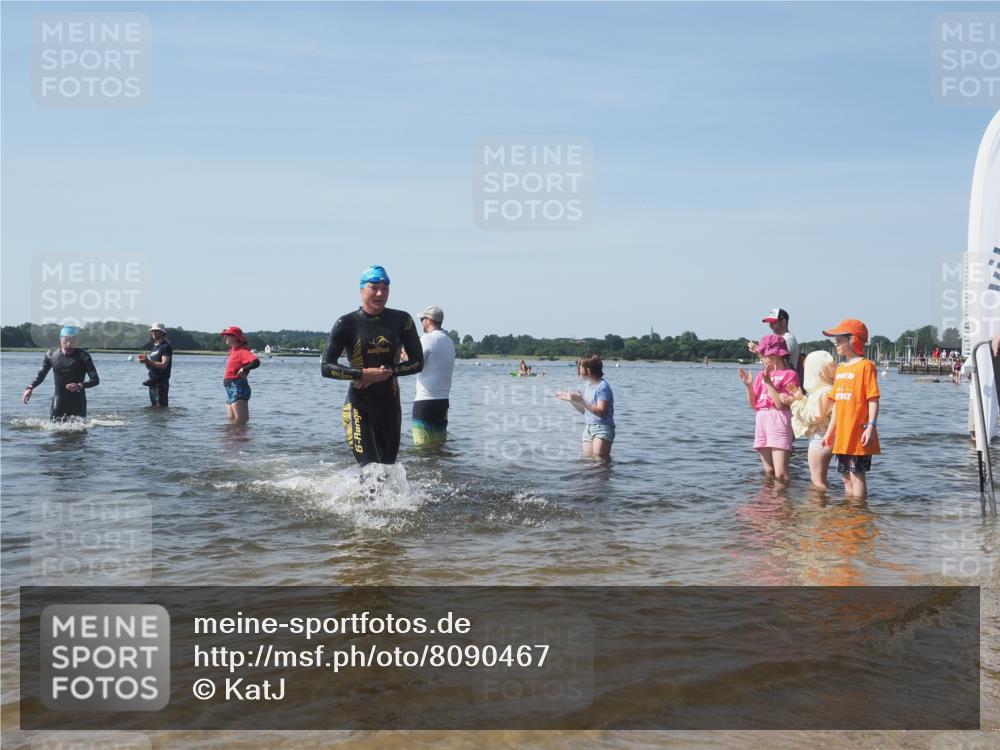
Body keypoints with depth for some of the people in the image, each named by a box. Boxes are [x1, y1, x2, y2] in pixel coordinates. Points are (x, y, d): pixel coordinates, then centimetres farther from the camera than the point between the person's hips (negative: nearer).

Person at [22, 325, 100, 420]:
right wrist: (30, 388, 0)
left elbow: (95, 380, -9)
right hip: (58, 401, 2)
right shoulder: (51, 355, 2)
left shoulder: (83, 357, -7)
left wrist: (80, 386, -26)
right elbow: (41, 374, 15)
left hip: (77, 403, -2)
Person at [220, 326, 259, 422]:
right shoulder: (234, 351, 15)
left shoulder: (242, 351, -14)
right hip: (231, 389, 11)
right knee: (232, 419, 16)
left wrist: (244, 369, -25)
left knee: (240, 420, -12)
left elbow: (256, 362, -28)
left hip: (238, 389, -11)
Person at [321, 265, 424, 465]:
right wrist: (363, 373, -18)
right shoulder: (347, 323, -4)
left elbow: (418, 362, 2)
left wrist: (389, 371, -14)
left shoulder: (401, 320, 2)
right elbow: (326, 367, -7)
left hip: (390, 406, 3)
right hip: (358, 408, -3)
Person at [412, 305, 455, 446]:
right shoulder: (449, 341, 14)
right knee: (439, 443, 12)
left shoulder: (427, 338, -10)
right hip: (443, 400, 8)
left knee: (423, 445, -4)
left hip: (425, 400, -8)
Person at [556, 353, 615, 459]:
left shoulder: (603, 386, -13)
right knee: (586, 459, 4)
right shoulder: (587, 384, 14)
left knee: (599, 457, -18)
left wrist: (581, 401, -24)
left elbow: (601, 412, -22)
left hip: (602, 427, -8)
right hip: (588, 427, 8)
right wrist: (570, 399, 9)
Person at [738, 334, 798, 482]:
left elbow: (781, 404, -11)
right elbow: (753, 404, 14)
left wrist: (768, 382, -12)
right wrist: (749, 386, 0)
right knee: (768, 472, 10)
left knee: (780, 474, -12)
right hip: (761, 421, 6)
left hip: (779, 423, -6)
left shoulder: (789, 375, -1)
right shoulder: (761, 375, 15)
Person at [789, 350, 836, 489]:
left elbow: (813, 417, -21)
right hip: (821, 439, 11)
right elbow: (814, 411, 15)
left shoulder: (823, 392, -20)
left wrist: (796, 403, -15)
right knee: (819, 479, 18)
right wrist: (801, 398, 9)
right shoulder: (826, 389, 11)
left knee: (818, 481, -3)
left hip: (820, 440, -11)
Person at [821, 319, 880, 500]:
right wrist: (830, 430, 18)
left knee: (857, 474, -4)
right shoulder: (840, 369, 15)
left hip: (858, 433, -8)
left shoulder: (866, 365, -8)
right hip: (842, 435, 8)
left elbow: (873, 399, -13)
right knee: (846, 476, 13)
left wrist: (871, 426, -20)